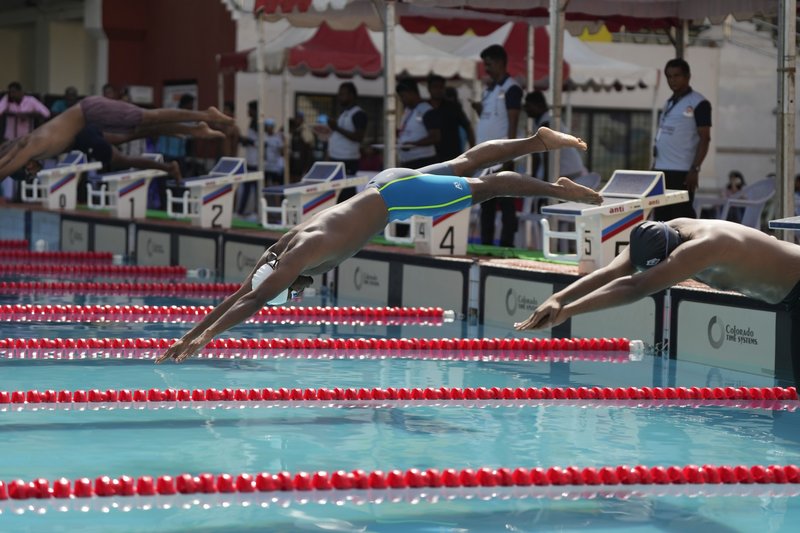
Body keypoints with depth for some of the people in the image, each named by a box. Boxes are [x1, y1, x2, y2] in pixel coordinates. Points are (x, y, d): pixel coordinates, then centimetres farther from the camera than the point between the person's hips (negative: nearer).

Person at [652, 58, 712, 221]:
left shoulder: (698, 103, -6)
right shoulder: (669, 103, 17)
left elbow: (704, 139, -10)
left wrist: (695, 169, -17)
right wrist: (654, 165, 16)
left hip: (682, 172, -8)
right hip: (661, 170, 8)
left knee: (682, 217, -8)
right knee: (661, 216, 7)